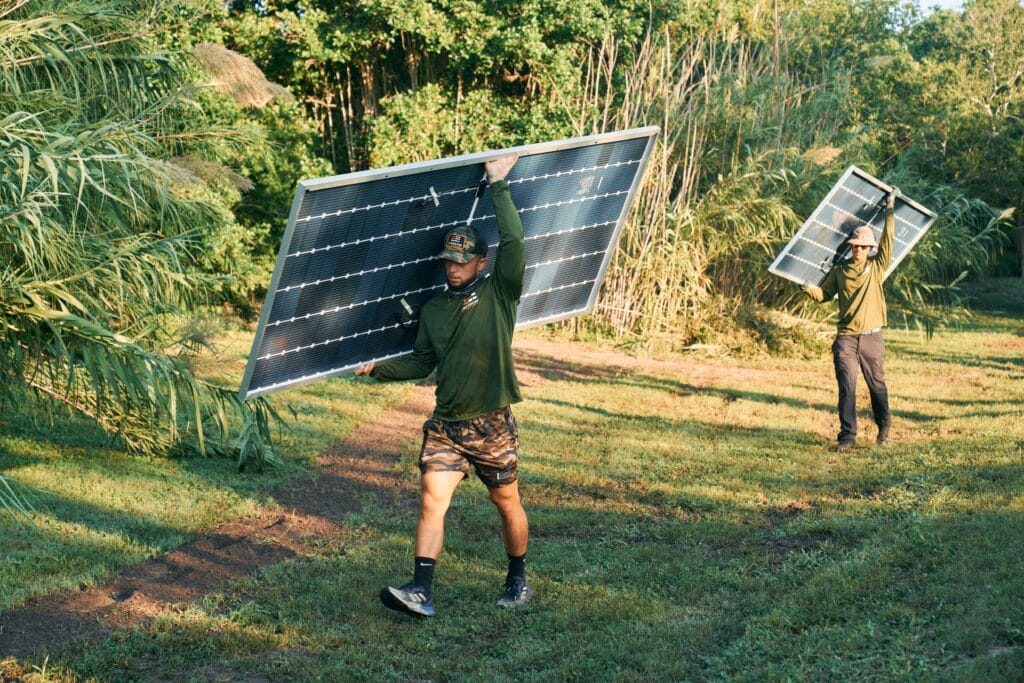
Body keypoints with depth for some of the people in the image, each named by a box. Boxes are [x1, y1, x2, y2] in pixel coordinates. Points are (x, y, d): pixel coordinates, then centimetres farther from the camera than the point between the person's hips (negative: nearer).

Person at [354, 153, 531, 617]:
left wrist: (498, 185, -12)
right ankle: (421, 591, -13)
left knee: (507, 504, 11)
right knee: (432, 500, -10)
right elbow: (422, 362, 17)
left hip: (493, 426, -3)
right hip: (445, 426, 3)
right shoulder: (433, 310, 10)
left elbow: (513, 241, -16)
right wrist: (379, 369, 6)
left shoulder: (499, 294, -4)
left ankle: (518, 579, 30)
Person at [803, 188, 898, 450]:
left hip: (872, 338, 0)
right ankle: (847, 435, -4)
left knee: (877, 385, 10)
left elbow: (887, 240, -1)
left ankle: (884, 427, 27)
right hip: (846, 338, 0)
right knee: (847, 387, -5)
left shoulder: (877, 266, 6)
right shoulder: (839, 270, 9)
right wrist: (807, 287, -9)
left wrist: (889, 209, -2)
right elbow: (823, 294, 11)